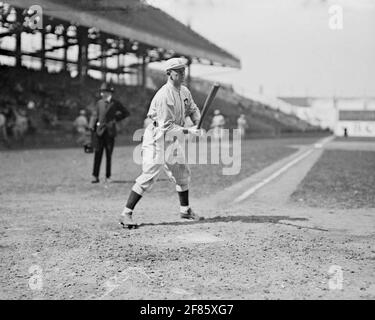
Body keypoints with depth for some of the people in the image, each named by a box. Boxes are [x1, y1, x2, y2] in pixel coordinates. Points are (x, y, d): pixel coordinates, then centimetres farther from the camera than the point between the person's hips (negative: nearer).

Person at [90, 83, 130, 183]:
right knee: (97, 154, -3)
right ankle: (95, 176, -2)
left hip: (110, 132, -1)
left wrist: (116, 118, 6)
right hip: (99, 131, 1)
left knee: (109, 155, 3)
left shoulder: (115, 103, 4)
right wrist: (92, 127, -5)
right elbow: (95, 116, 7)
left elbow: (126, 113, 13)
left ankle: (108, 177, 10)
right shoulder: (99, 103, 10)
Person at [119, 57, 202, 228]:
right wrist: (188, 131, -24)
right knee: (149, 175, -15)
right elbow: (167, 127, -25)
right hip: (156, 138, -9)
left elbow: (193, 109, 18)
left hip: (172, 139, 9)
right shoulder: (164, 96, -23)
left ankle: (185, 209, 34)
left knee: (182, 172, 16)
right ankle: (126, 213, -11)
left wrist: (199, 123, -2)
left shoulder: (185, 91, 4)